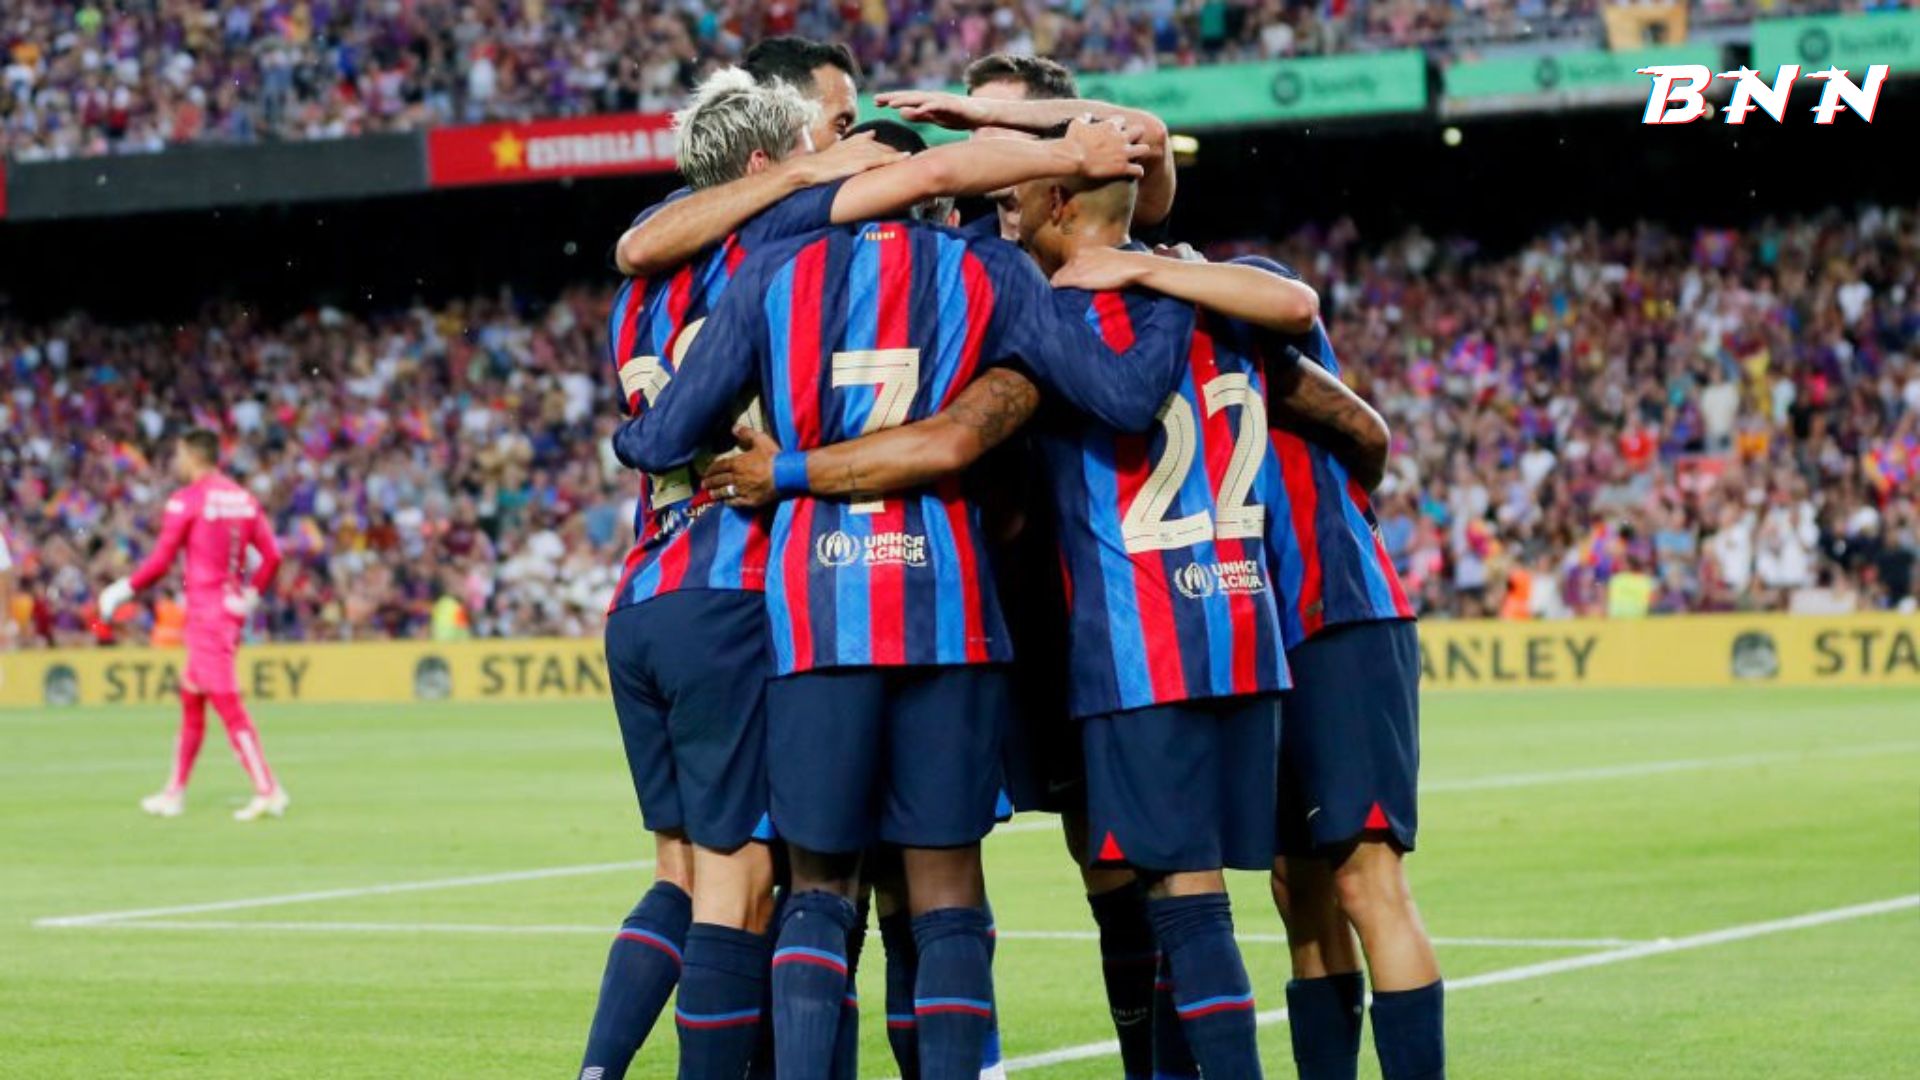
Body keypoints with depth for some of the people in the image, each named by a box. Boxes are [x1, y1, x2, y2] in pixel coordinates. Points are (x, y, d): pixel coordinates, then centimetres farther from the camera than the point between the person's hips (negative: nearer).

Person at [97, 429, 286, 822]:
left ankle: (268, 791, -14)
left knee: (227, 703, -8)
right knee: (191, 698, 17)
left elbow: (160, 563, -12)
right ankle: (174, 793, 23)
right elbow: (271, 556, 5)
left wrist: (123, 590, 0)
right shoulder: (244, 499, 10)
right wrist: (252, 594, 18)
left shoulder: (186, 500, -10)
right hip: (233, 608, 8)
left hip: (205, 609, -8)